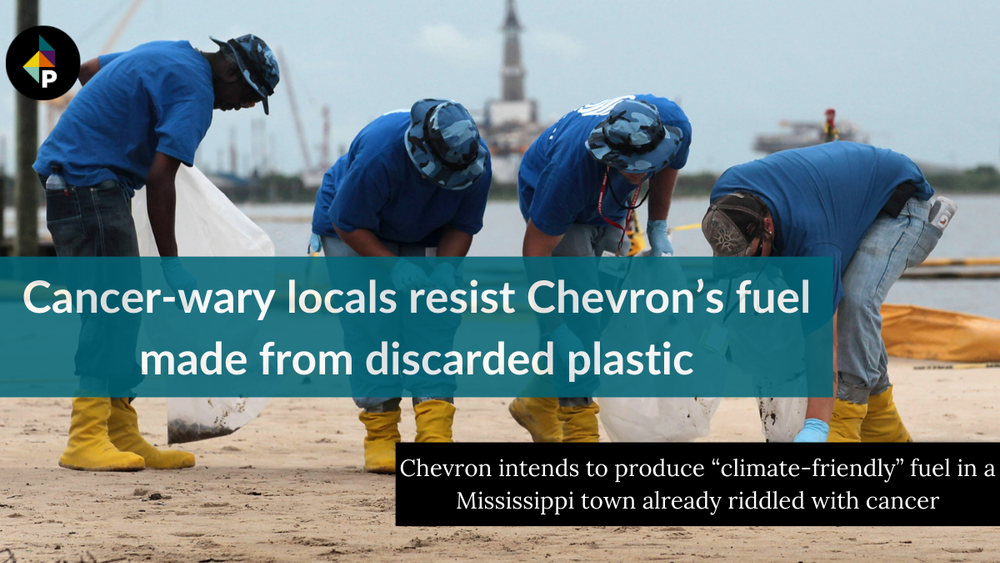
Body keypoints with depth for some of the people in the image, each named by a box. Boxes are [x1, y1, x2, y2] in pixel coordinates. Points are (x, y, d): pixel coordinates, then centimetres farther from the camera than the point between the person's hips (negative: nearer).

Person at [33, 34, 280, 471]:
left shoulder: (169, 55, 17)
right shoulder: (195, 91, -14)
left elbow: (88, 69, 31)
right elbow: (160, 180, -20)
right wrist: (171, 268, -18)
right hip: (87, 180, -11)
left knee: (122, 314, 10)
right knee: (111, 308, -15)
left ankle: (122, 436, 11)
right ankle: (86, 441, -20)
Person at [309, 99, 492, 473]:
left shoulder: (477, 161, -25)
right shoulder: (378, 155, -39)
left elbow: (462, 227, -9)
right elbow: (348, 224, -26)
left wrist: (445, 268, -27)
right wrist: (394, 266, -34)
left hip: (422, 239, 4)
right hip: (353, 233, -4)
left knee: (433, 323, -13)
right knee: (370, 326, -16)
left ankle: (435, 433, -16)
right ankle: (380, 436, -11)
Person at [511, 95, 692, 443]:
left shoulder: (675, 127, -30)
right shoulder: (569, 169, -44)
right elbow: (535, 251, -34)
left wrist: (657, 227, -1)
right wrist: (552, 326, -34)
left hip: (611, 207, 6)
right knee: (581, 313, -20)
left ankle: (539, 401, 17)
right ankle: (578, 428, -14)